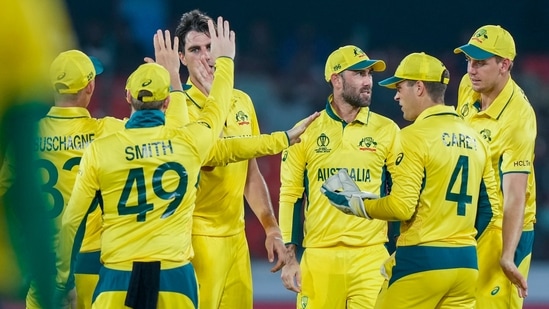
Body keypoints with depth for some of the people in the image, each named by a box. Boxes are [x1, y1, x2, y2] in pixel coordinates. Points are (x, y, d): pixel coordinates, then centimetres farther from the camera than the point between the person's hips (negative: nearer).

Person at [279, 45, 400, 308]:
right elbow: (291, 195, 8)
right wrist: (290, 257, 2)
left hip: (371, 256, 0)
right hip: (317, 256, 0)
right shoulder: (307, 132, 6)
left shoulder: (387, 131, 6)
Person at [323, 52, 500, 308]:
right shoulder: (474, 140, 12)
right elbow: (488, 208, 14)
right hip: (467, 264, 7)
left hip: (422, 260, -7)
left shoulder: (416, 136, -9)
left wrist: (356, 205, 0)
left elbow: (402, 206, -14)